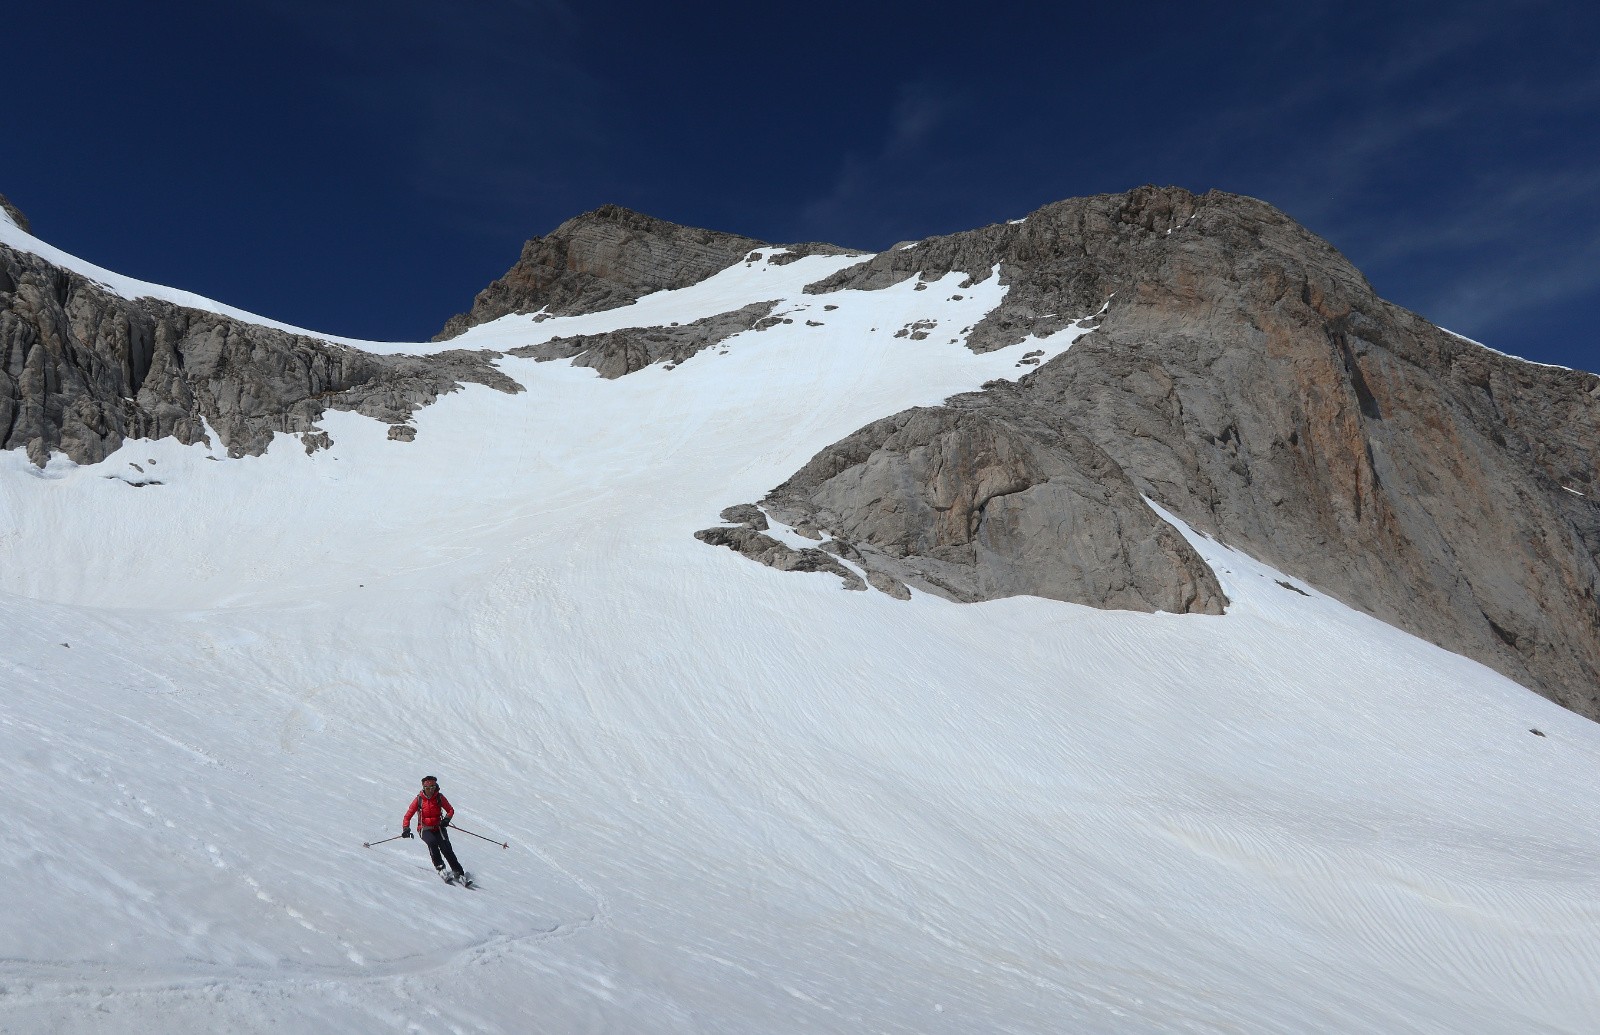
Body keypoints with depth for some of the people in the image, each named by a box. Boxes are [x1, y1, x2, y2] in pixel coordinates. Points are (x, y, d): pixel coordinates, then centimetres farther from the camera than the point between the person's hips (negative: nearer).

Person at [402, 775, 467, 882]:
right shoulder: (419, 799, -3)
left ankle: (458, 872, -16)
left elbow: (450, 810, 8)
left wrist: (447, 819, -12)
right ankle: (440, 867, -26)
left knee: (446, 848, -19)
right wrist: (406, 828, -16)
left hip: (438, 828, 1)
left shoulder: (440, 798, 0)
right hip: (425, 829, -1)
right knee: (432, 842, -33)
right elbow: (408, 816, 0)